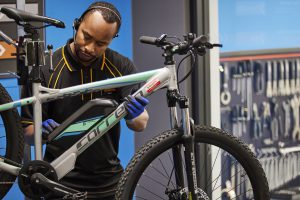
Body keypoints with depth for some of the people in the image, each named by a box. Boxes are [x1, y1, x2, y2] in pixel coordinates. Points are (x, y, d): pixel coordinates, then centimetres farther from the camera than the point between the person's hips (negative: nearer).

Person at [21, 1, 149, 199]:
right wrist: (41, 131, -28)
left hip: (109, 183, 2)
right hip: (61, 184, -2)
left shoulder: (122, 67, -5)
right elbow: (27, 132, -6)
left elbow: (141, 124, -6)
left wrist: (134, 117, -28)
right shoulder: (47, 69, -11)